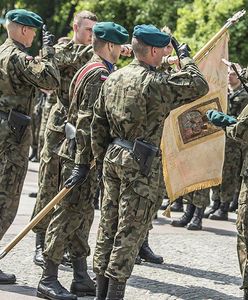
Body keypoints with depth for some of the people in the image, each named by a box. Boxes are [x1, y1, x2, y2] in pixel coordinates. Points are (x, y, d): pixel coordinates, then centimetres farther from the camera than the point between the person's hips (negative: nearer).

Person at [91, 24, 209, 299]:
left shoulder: (113, 78, 8)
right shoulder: (156, 82, -15)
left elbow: (98, 123, 12)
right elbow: (199, 86, -10)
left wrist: (101, 159, 19)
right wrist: (186, 59, 4)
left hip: (113, 156, 7)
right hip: (141, 163, -7)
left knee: (108, 224, 12)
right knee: (131, 229, -2)